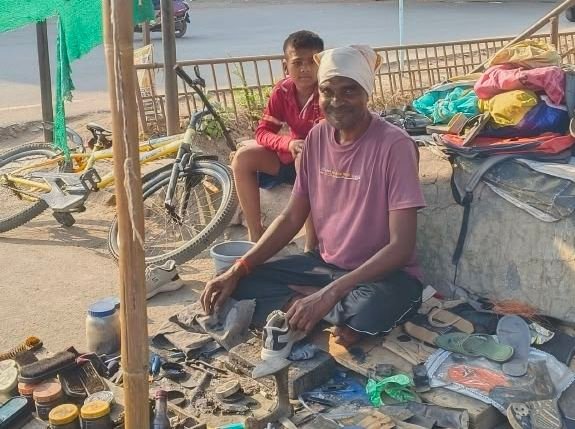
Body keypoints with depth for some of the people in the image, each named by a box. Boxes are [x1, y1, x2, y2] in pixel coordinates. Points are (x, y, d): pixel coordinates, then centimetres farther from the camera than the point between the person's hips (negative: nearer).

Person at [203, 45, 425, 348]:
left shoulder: (393, 145, -19)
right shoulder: (317, 137, 0)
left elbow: (401, 246, -22)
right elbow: (292, 217, 6)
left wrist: (329, 294, -32)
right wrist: (238, 269, -7)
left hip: (383, 272, -5)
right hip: (325, 264, 6)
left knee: (367, 311, -39)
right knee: (241, 285, -10)